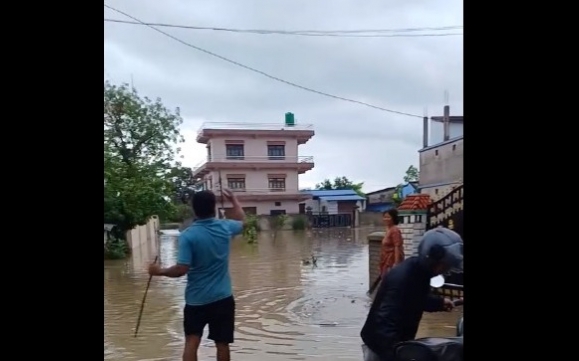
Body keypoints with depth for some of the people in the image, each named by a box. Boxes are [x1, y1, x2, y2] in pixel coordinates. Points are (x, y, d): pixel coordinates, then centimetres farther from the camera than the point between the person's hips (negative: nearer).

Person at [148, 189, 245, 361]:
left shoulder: (187, 235, -14)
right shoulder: (225, 227, -3)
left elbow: (181, 269, -18)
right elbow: (241, 220, 21)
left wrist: (160, 271, -1)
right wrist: (234, 199, 36)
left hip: (196, 299, -2)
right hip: (223, 298, 2)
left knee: (191, 342, 6)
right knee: (222, 344, 9)